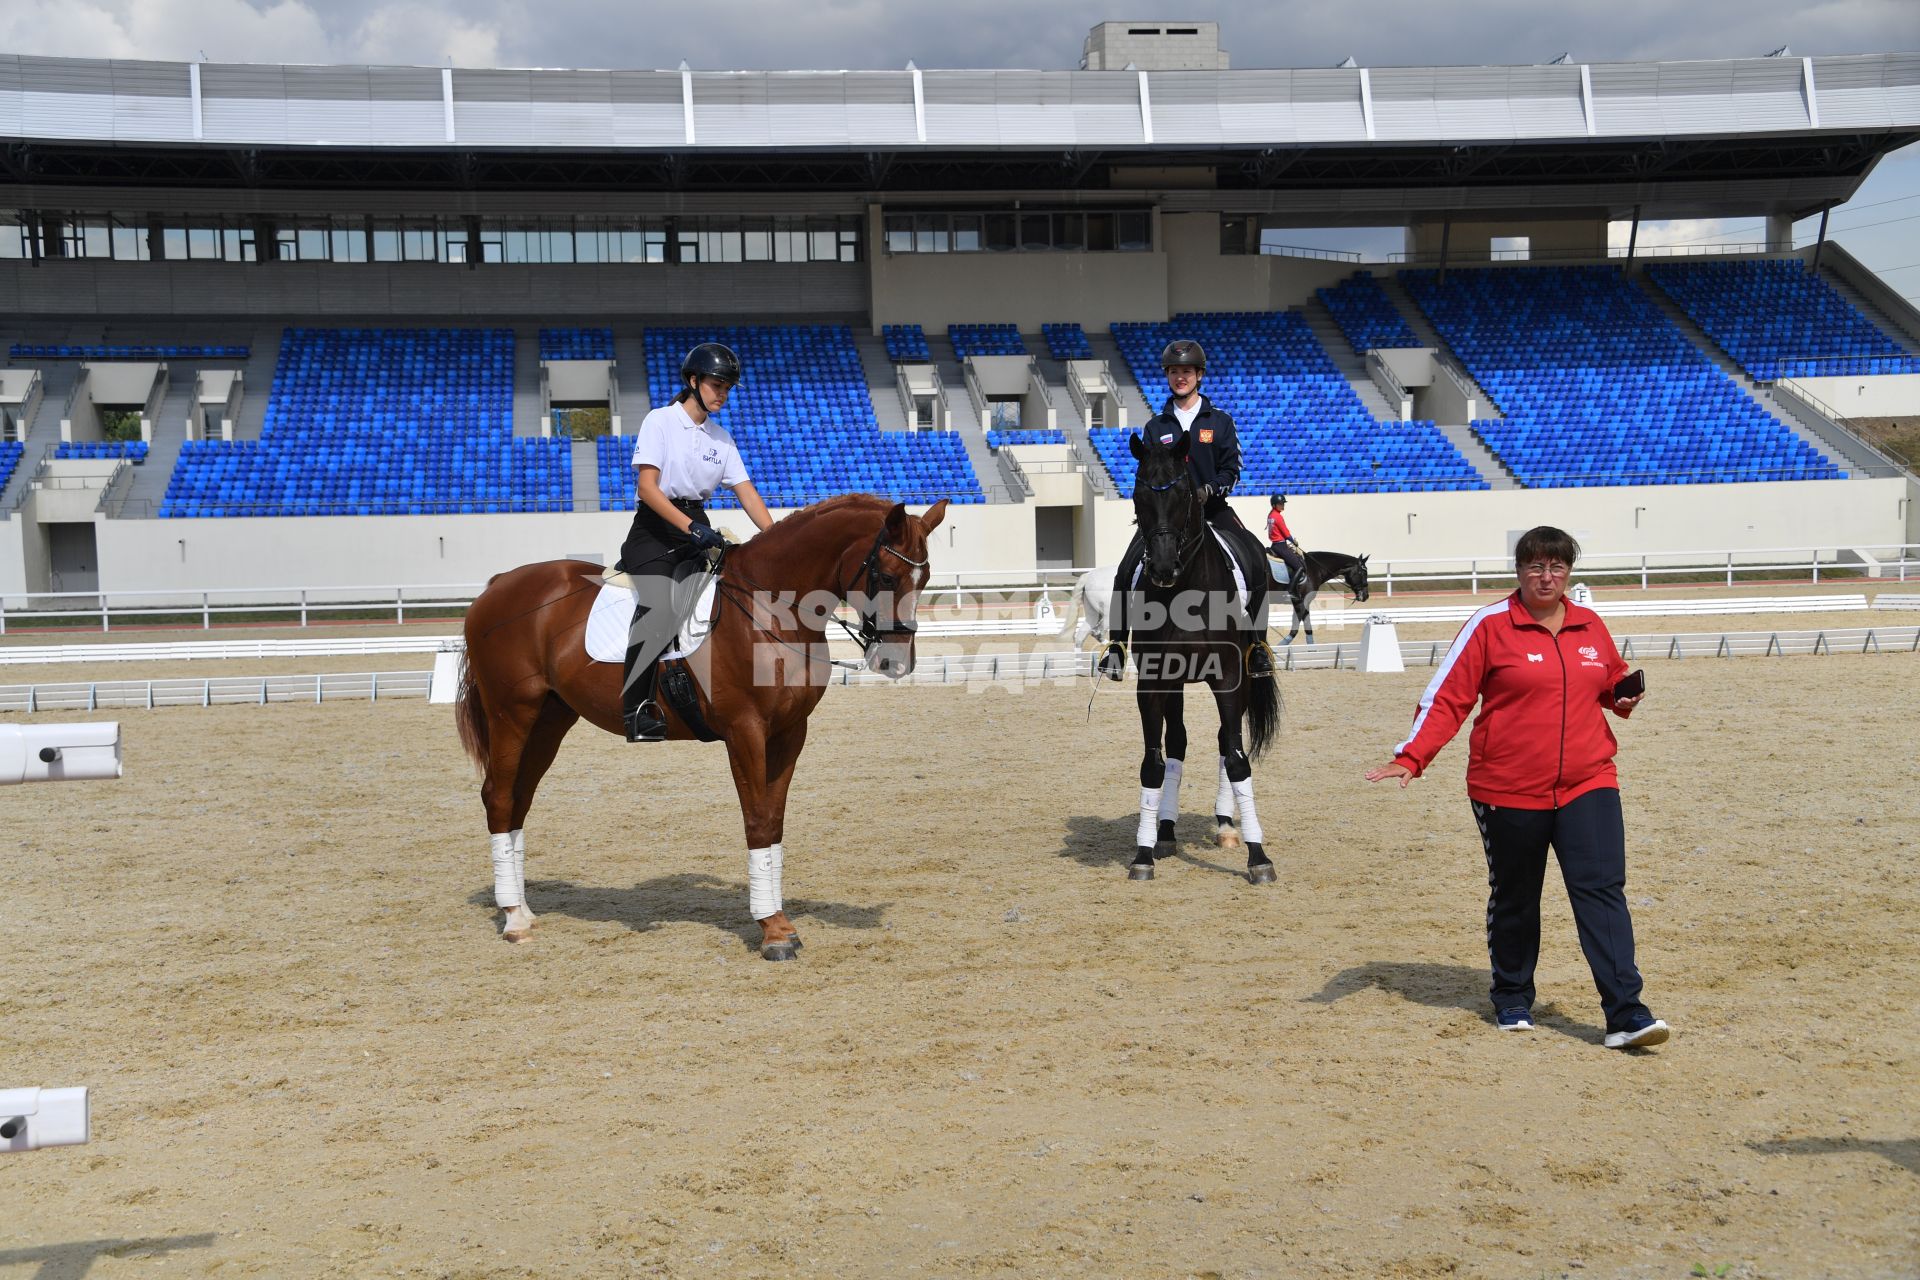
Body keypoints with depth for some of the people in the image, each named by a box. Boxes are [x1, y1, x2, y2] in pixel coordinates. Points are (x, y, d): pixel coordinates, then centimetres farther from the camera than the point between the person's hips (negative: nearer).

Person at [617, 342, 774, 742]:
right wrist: (690, 526, -27)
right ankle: (636, 708, -21)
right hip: (655, 526, -6)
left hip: (698, 526, 6)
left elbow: (746, 493, 9)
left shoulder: (721, 437, 13)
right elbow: (647, 487, -15)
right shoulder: (660, 421, -5)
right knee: (657, 602, -23)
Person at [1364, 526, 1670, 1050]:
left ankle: (1626, 1014, -9)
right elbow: (1446, 697, -6)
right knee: (1513, 898, 11)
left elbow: (1612, 683, 26)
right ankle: (1512, 1000, 29)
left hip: (1587, 785, 3)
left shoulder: (1592, 627, 9)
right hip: (1509, 790, -2)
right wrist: (1411, 757, -15)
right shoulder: (1489, 626, -4)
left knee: (1602, 891, -8)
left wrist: (1624, 700, 3)